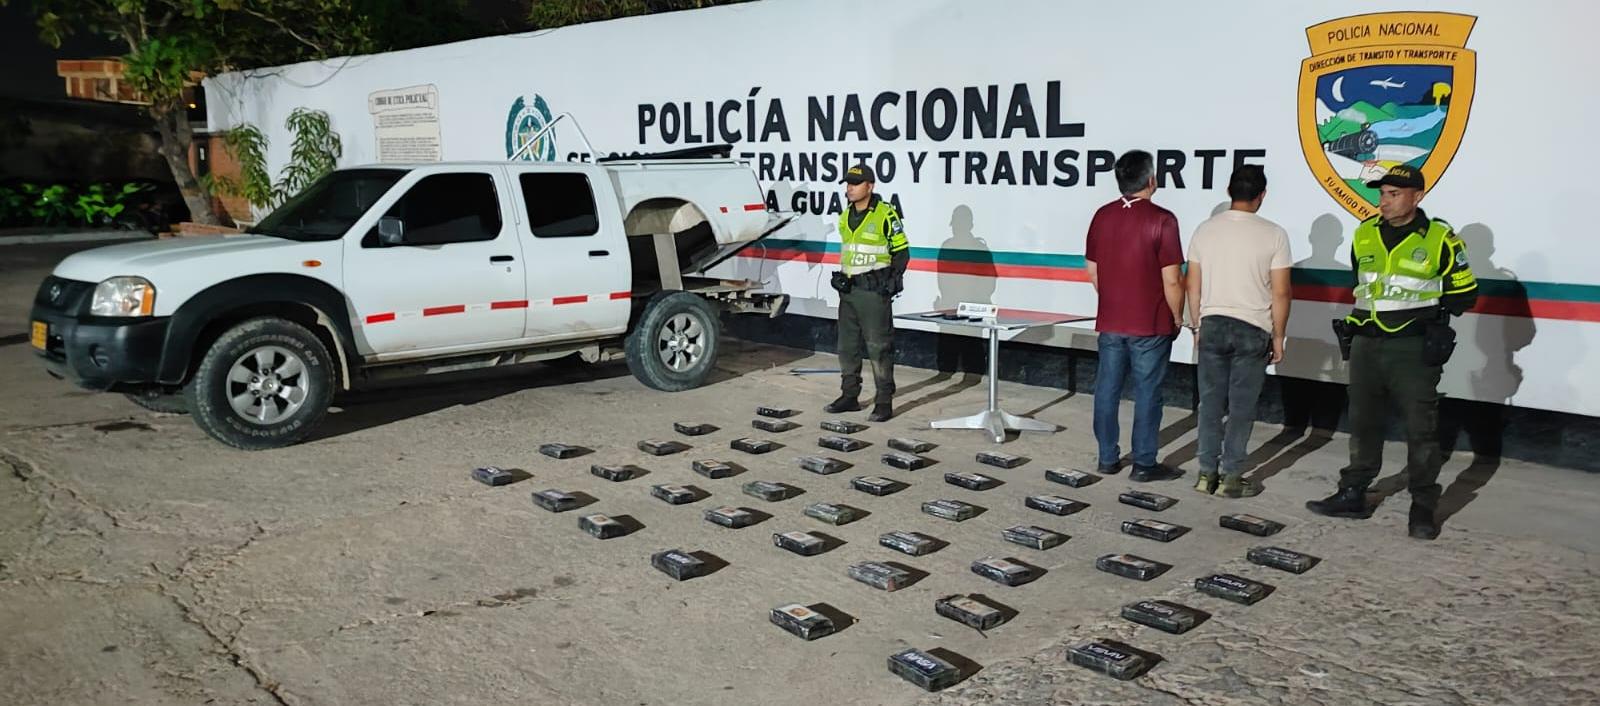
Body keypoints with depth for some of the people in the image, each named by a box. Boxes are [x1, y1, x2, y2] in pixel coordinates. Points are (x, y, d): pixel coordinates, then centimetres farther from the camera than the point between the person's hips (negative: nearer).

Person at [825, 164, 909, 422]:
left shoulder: (886, 214, -9)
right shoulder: (845, 217, 12)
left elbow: (902, 251, -5)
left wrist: (893, 280, -13)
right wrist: (841, 276, 13)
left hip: (874, 291, -7)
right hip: (848, 290, 8)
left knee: (879, 348, -6)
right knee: (847, 345, 12)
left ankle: (884, 403, 0)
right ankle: (849, 396, 23)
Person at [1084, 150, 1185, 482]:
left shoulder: (1102, 216, 3)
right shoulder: (1161, 220, -14)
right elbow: (1172, 280, -14)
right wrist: (1177, 316, 0)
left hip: (1110, 321, 5)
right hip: (1150, 324, -5)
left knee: (1107, 389, 11)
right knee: (1147, 393, 3)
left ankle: (1108, 457, 18)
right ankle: (1144, 464, 9)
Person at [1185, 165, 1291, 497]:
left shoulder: (1205, 230, 2)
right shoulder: (1273, 235, -8)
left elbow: (1193, 286, 5)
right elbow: (1280, 293, -7)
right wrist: (1278, 337, 3)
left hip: (1212, 325, 3)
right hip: (1252, 330, -3)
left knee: (1211, 403, 9)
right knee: (1241, 407, 4)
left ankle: (1207, 474, 14)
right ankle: (1231, 478, 9)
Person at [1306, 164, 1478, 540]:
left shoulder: (1439, 238, -6)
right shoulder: (1364, 234, 7)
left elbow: (1465, 292, 2)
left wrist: (1427, 312, -6)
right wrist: (1363, 317, 13)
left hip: (1414, 349, -5)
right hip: (1366, 344, 5)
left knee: (1421, 429, 1)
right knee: (1362, 423, 13)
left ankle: (1424, 507, 11)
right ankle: (1352, 494, 23)